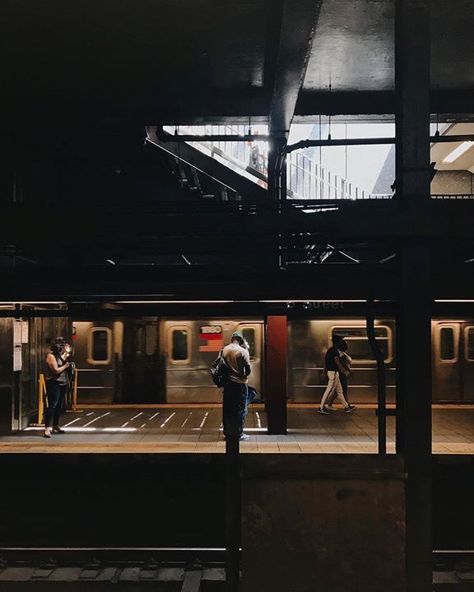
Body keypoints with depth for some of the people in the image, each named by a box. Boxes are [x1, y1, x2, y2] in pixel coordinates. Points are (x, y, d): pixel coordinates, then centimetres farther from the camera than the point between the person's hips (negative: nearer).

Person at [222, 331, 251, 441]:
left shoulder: (224, 350, 2)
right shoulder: (243, 351, -12)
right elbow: (248, 369, -10)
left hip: (227, 383, 5)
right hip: (240, 383, -5)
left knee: (227, 409, 12)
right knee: (240, 409, 4)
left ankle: (227, 432, 17)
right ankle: (239, 433, 5)